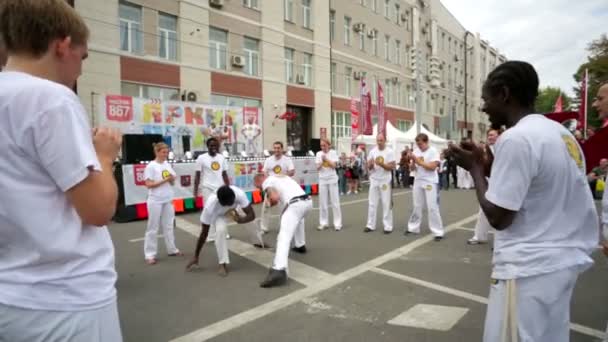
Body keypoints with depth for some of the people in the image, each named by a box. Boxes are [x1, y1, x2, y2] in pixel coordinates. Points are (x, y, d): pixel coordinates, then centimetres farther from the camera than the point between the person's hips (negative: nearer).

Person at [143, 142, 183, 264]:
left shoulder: (168, 165, 7)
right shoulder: (151, 166, -11)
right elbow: (149, 184, -15)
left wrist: (172, 179, -10)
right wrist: (164, 180, -18)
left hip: (168, 200, 6)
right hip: (155, 201, -6)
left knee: (169, 225, 14)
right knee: (153, 228, 1)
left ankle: (172, 249, 25)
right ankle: (150, 254, 8)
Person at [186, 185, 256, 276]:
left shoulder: (239, 193, -42)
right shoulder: (210, 207, -42)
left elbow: (252, 215, -34)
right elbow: (204, 233, -31)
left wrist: (240, 220, -56)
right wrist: (196, 256, -23)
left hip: (236, 208, 3)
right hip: (218, 214, -3)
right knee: (220, 231, -29)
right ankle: (223, 264, -13)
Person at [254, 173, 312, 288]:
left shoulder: (266, 182, 9)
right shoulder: (281, 176, 33)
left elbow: (275, 198, -7)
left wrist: (269, 203, 14)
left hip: (295, 204, -8)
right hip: (307, 201, 8)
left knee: (284, 237, -14)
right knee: (298, 219, 41)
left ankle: (279, 270, -28)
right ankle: (300, 246, 45)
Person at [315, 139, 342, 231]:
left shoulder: (333, 152, -2)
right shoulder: (319, 154, 5)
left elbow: (334, 166, -10)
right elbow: (318, 168, 0)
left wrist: (326, 159, -15)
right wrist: (322, 161, -16)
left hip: (332, 179, -2)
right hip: (322, 180, 3)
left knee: (335, 201, -1)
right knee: (323, 202, 3)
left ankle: (337, 223, 4)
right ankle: (323, 223, 11)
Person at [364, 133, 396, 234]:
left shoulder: (390, 151, -7)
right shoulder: (372, 151, 4)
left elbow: (392, 166, -12)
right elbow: (369, 167, 4)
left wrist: (381, 164, -26)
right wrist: (370, 164, -19)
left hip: (385, 181, -3)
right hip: (374, 180, 4)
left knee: (386, 204, 1)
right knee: (372, 203, 7)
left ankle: (388, 226, 9)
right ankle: (370, 225, 15)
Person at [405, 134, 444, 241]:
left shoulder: (433, 151, -10)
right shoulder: (416, 151, 6)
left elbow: (432, 167, -20)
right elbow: (413, 168, 7)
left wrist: (418, 161, -18)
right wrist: (412, 161, -13)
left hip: (430, 183, -5)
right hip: (418, 182, 5)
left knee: (432, 208, -5)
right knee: (416, 206, 13)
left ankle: (438, 232, 2)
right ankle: (413, 227, 24)